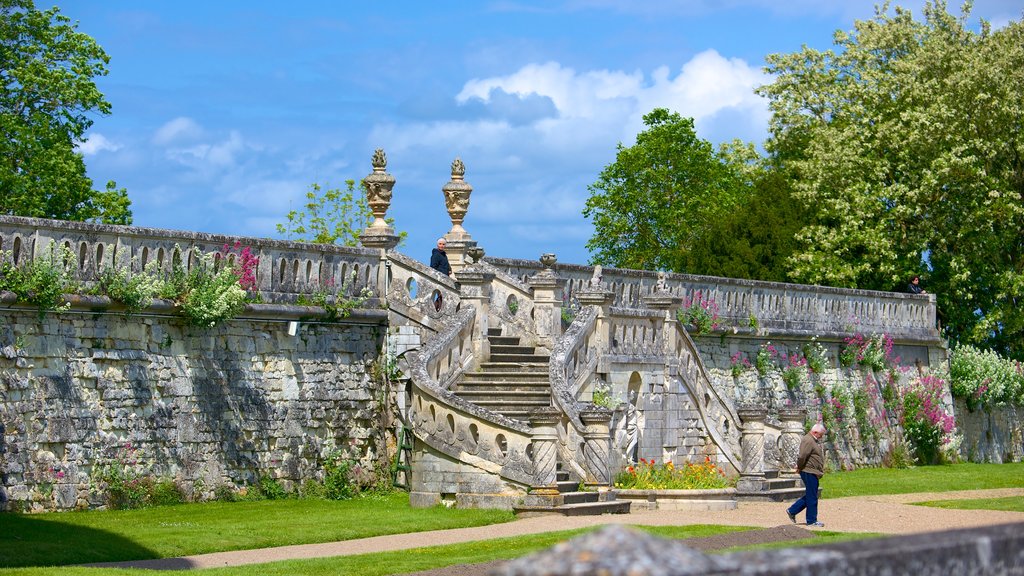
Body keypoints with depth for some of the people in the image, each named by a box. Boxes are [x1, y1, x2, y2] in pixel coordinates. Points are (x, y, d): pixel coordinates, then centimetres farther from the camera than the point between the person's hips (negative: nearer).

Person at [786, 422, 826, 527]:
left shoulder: (815, 440, 17)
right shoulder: (808, 441, -18)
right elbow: (802, 456, -25)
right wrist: (799, 467, -11)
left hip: (813, 472, 11)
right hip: (809, 472, -11)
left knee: (810, 496, 16)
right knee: (812, 497, -3)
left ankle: (792, 511, 23)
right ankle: (811, 520, 4)